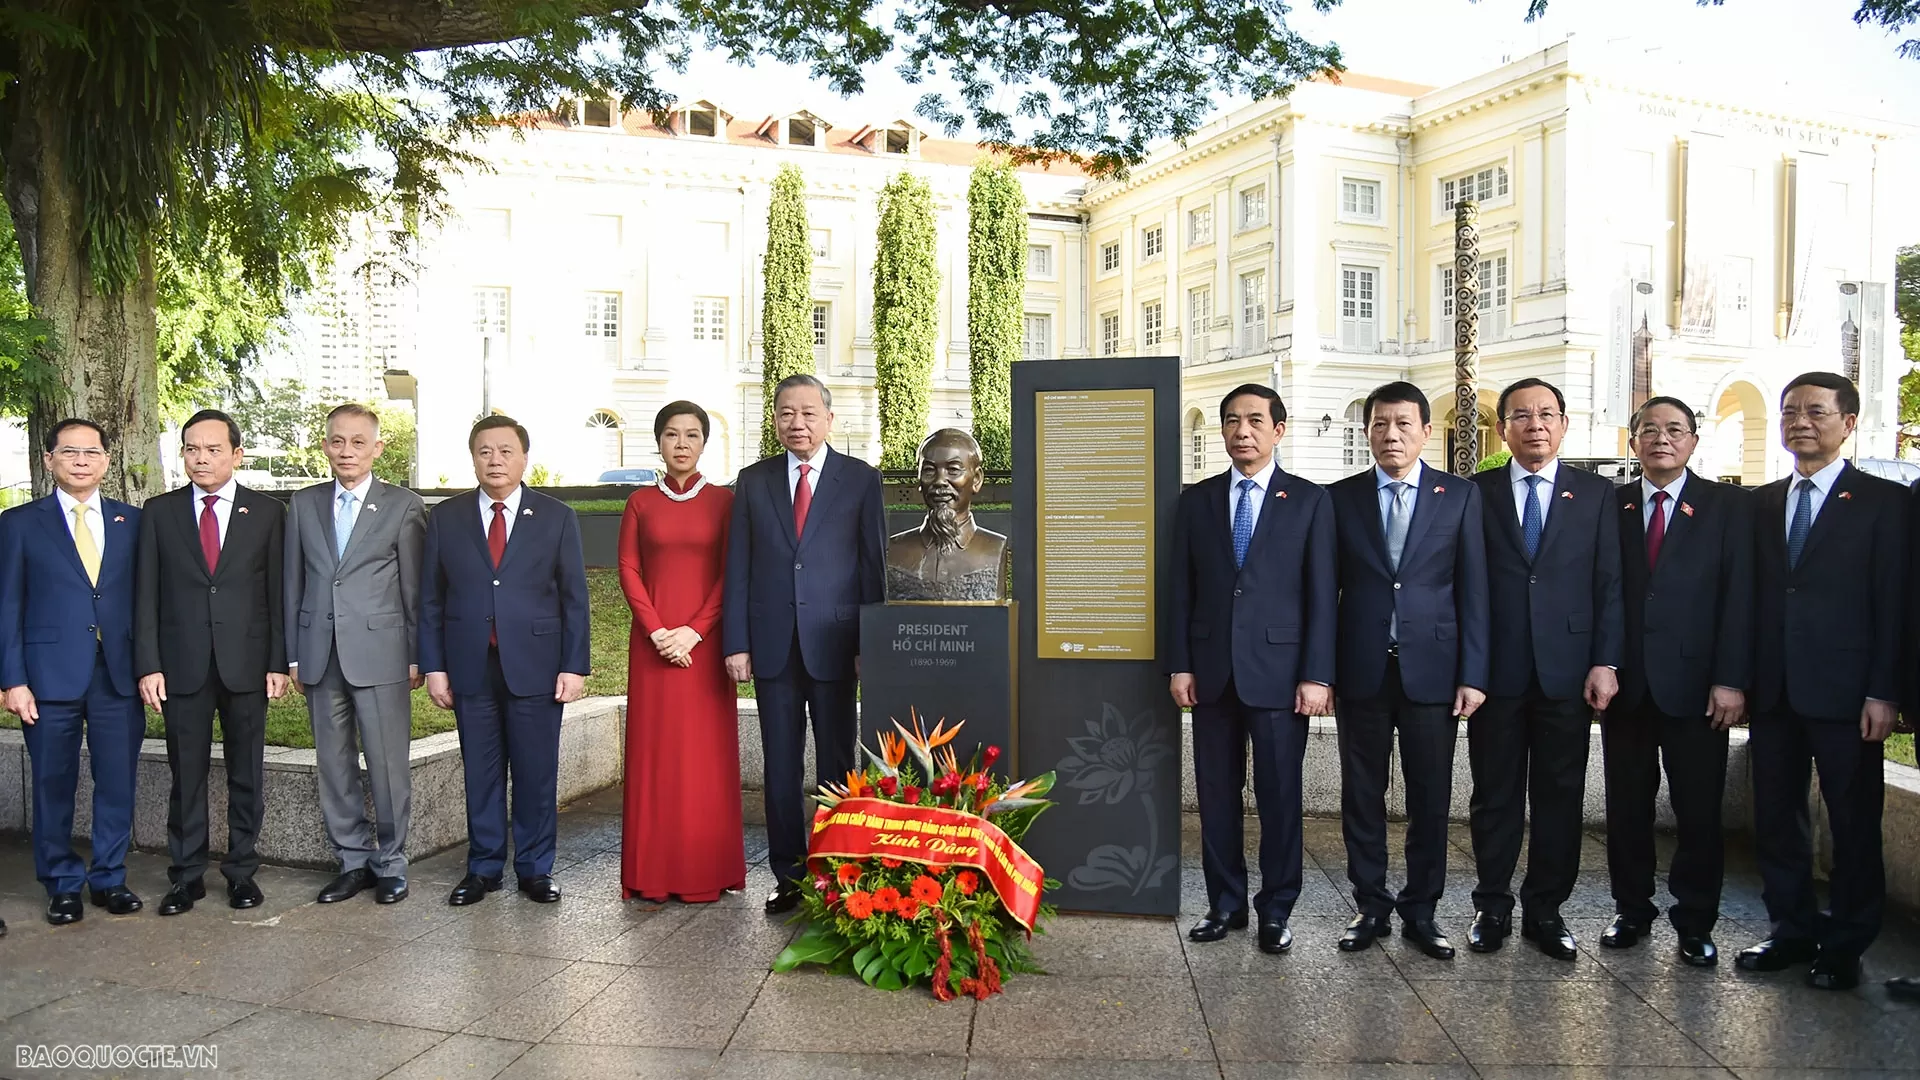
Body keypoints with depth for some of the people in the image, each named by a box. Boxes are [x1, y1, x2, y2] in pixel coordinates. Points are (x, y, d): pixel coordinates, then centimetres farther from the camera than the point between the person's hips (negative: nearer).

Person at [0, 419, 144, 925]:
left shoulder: (132, 521, 8)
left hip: (119, 674, 1)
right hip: (50, 675, -1)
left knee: (118, 782, 6)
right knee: (53, 785, 8)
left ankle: (110, 878, 21)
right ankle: (62, 886, 22)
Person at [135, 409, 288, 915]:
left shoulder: (268, 512, 3)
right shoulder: (159, 511, 5)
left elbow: (278, 592, 1)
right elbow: (146, 594, 4)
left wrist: (279, 662, -4)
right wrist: (148, 664, -3)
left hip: (247, 663, -1)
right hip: (182, 664, 1)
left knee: (246, 774, 8)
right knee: (186, 774, 7)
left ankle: (242, 870, 20)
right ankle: (187, 874, 19)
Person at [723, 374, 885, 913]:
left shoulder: (861, 479, 1)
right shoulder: (753, 480, 7)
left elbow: (873, 565, 0)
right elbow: (737, 567, 6)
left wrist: (870, 644, -5)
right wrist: (736, 643, -1)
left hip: (833, 644, -2)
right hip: (773, 645, 2)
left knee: (836, 765, 7)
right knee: (780, 767, 9)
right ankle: (788, 875, 20)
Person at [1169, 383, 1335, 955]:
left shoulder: (1310, 500, 1)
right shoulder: (1196, 500, 8)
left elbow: (1322, 594, -2)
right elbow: (1181, 590, 7)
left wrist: (1317, 674, -8)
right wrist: (1179, 664, 1)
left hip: (1278, 670, -2)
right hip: (1211, 671, 3)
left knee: (1279, 796, 6)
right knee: (1217, 794, 9)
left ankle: (1276, 909, 21)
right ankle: (1225, 903, 24)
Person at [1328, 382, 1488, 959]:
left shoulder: (1460, 495, 4)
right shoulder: (1340, 498, 5)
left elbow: (1473, 590, 1)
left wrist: (1472, 674, -4)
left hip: (1432, 668, 0)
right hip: (1361, 670, 1)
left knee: (1431, 798, 7)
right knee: (1362, 795, 8)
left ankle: (1420, 911, 22)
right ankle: (1371, 906, 22)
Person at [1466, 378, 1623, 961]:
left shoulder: (1596, 493, 6)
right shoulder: (1475, 493, 4)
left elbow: (1610, 584, 3)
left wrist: (1606, 662, -5)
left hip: (1567, 669, 1)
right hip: (1495, 669, 0)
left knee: (1560, 797, 8)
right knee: (1494, 795, 8)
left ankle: (1546, 909, 21)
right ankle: (1493, 906, 21)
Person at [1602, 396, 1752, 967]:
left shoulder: (1729, 506, 3)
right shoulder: (1610, 506, 8)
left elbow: (1739, 597, -3)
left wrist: (1730, 680, -10)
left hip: (1694, 683, -1)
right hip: (1625, 682, 2)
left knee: (1699, 810, 6)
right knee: (1627, 806, 10)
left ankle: (1695, 922, 20)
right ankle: (1632, 910, 24)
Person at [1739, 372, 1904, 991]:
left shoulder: (1883, 502, -1)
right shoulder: (1761, 503, 11)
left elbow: (1893, 604, -5)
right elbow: (1753, 596, 10)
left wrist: (1883, 692, -11)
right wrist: (1743, 678, 4)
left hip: (1843, 689, -4)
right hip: (1772, 687, 4)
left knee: (1854, 823, 7)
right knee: (1776, 817, 11)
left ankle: (1844, 946, 20)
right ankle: (1793, 930, 25)